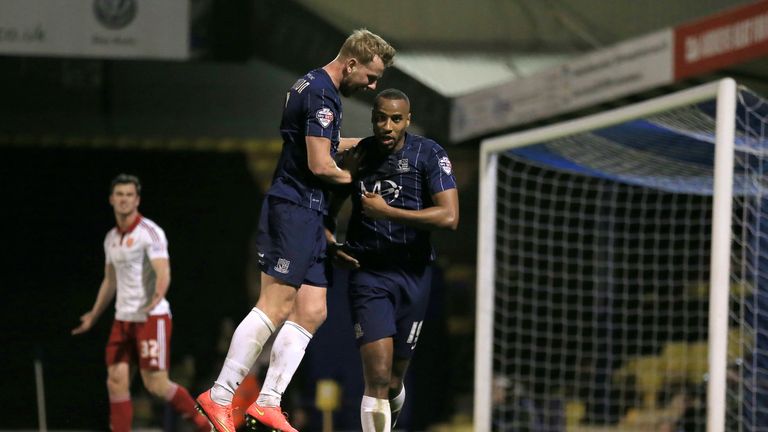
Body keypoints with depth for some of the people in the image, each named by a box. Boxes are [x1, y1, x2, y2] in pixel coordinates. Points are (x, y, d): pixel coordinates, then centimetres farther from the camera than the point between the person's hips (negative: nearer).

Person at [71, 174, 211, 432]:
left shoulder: (149, 232, -10)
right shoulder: (111, 238, 14)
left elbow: (163, 272, -22)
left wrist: (157, 297, -42)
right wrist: (93, 316, 32)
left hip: (152, 317, -7)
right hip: (123, 320, 7)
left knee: (156, 385, -9)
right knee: (116, 382, -4)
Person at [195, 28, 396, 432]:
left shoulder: (311, 86, 19)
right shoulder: (321, 94, -14)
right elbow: (320, 165, -19)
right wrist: (355, 179, 0)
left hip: (307, 216, 11)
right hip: (295, 212, -11)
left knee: (312, 312, 5)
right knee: (274, 308, -12)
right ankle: (220, 396, -12)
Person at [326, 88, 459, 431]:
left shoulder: (429, 154, -5)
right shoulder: (356, 156, 3)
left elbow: (449, 217, -17)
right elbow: (327, 211, 18)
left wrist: (386, 212, -19)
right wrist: (331, 243, -3)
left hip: (413, 274, 0)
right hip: (367, 272, 0)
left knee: (393, 380, 11)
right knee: (378, 376, -18)